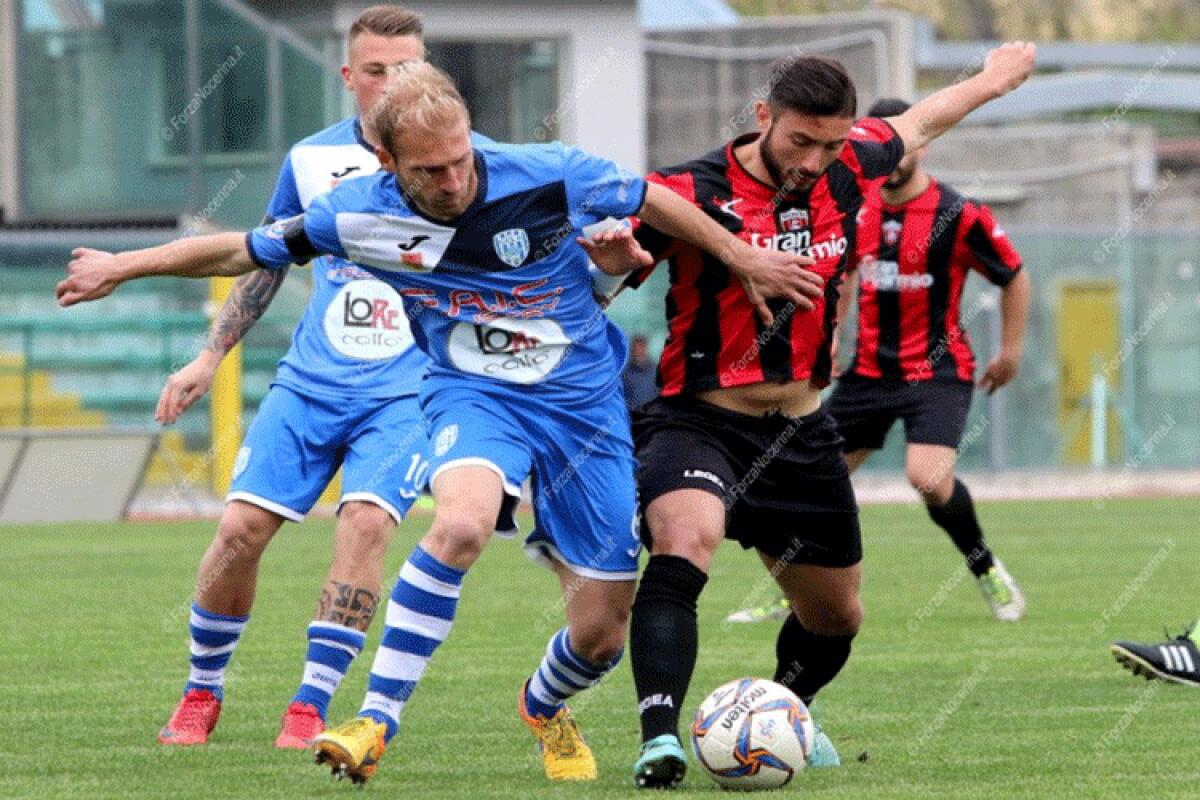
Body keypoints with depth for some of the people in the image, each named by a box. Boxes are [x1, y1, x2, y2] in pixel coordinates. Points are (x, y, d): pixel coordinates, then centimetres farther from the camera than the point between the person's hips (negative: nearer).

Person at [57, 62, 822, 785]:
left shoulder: (552, 176, -19)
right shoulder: (362, 213, -15)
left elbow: (653, 200, -1)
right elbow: (245, 251, -1)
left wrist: (745, 259, 8)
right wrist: (121, 267, 4)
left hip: (584, 398, 1)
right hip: (473, 393, -1)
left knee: (602, 633, 1)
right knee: (462, 521, -37)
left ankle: (545, 707, 38)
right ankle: (377, 722, -30)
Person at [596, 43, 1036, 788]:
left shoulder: (846, 170, 0)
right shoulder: (693, 193, -17)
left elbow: (914, 124, 21)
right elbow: (607, 260, -16)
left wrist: (989, 81, 37)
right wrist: (611, 251, -40)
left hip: (801, 435, 6)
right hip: (700, 424, -6)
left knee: (836, 615, 17)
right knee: (684, 541, -36)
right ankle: (660, 738, -43)